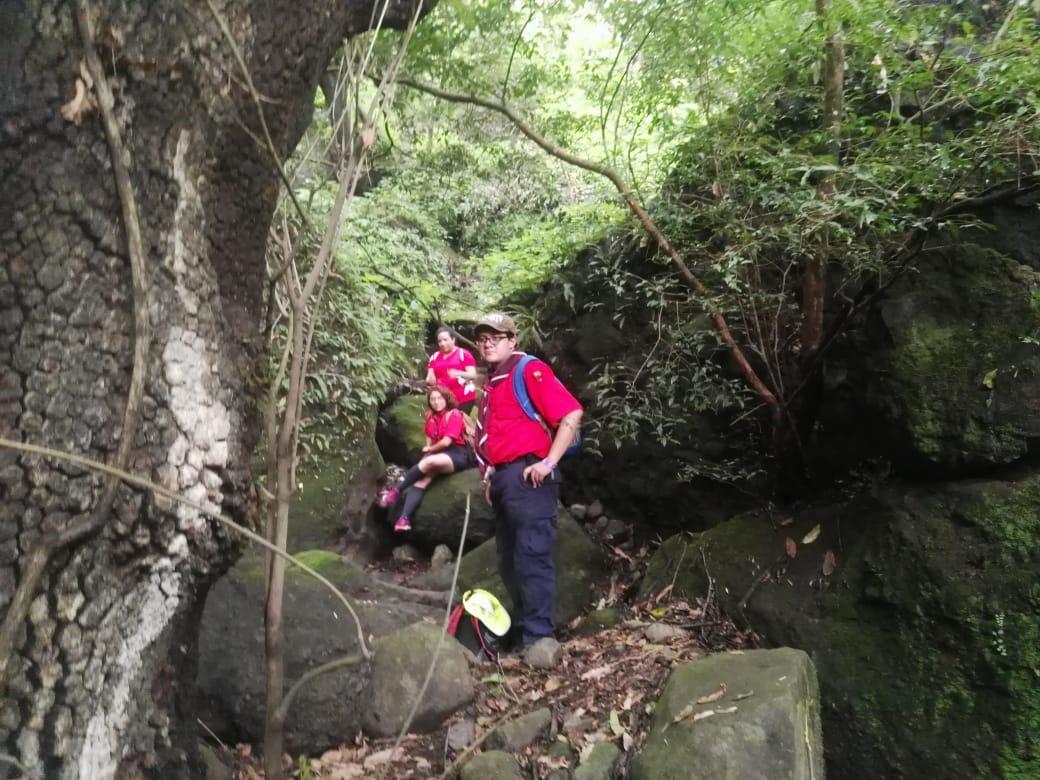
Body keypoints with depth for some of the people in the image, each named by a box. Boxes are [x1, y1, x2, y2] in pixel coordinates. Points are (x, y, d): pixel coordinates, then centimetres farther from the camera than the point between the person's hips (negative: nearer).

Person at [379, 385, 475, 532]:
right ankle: (405, 518, -36)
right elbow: (429, 443, 19)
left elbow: (446, 442, -11)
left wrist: (430, 449, 3)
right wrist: (429, 450, -3)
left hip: (458, 454, -6)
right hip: (439, 454, 6)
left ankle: (396, 491, -21)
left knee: (428, 462, -34)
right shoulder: (432, 418, 16)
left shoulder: (454, 414, -4)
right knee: (423, 477, -24)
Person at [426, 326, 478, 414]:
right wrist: (430, 380, -11)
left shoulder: (464, 354, 0)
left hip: (464, 399, -3)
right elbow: (429, 376, 13)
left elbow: (473, 374, -6)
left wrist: (458, 373, -25)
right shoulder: (434, 357, 13)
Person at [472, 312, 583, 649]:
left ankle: (539, 640, -3)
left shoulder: (529, 370, -7)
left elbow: (571, 414, -17)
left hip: (527, 477, -10)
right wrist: (491, 476, 17)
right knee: (509, 560, 16)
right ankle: (523, 626, 29)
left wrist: (549, 462, -19)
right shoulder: (491, 382, 19)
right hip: (503, 480, 10)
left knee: (531, 557, -9)